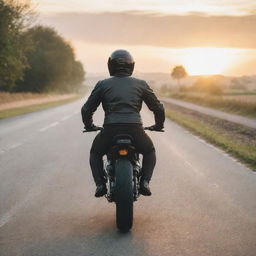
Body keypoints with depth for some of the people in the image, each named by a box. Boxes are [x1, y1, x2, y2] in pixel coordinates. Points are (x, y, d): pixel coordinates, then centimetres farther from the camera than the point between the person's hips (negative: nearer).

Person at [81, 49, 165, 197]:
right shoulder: (141, 84, 14)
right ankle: (145, 182, 8)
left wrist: (89, 126, 33)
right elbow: (158, 108, 17)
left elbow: (86, 109, 14)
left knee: (95, 153, 30)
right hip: (135, 129, 0)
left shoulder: (103, 84, 12)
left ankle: (100, 184, 9)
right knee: (150, 152, 31)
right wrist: (158, 125, 35)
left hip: (110, 130, 0)